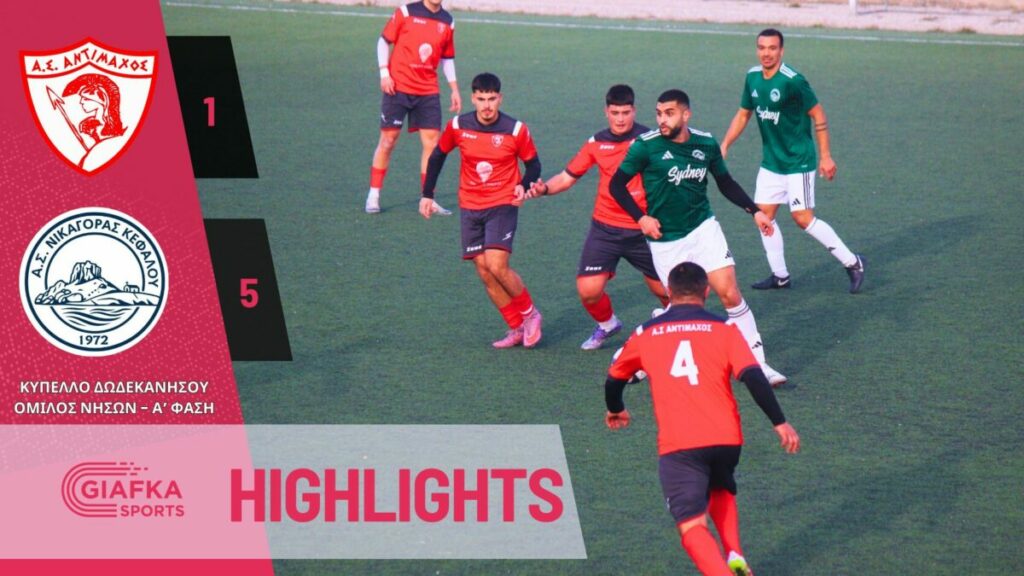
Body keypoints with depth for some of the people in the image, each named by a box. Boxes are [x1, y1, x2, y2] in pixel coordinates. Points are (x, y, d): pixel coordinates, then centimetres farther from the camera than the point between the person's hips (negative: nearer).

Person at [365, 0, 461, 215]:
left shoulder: (447, 22, 7)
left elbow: (447, 58, 16)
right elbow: (384, 41, 0)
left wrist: (454, 89, 10)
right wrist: (384, 74, -9)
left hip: (428, 91, 3)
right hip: (398, 87, -3)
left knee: (432, 143, -3)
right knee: (388, 140, 2)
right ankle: (373, 195, 13)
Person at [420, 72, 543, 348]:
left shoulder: (516, 130, -9)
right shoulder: (457, 126, -3)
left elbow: (533, 164, 2)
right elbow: (437, 156, 12)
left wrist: (524, 186, -18)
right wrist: (427, 194, 12)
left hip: (503, 205, -4)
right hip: (470, 208, 4)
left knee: (497, 266, -19)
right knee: (484, 272, 1)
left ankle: (530, 313, 4)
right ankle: (517, 328, 14)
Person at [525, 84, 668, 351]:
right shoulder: (596, 143, 2)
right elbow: (567, 177, 8)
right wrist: (543, 188, -12)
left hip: (642, 229, -2)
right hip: (605, 229, 2)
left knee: (664, 290, 3)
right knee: (588, 290, -9)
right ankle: (607, 324, 24)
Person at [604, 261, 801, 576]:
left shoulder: (645, 334, 14)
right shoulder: (724, 329, 8)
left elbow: (614, 379, 28)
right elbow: (753, 377, -5)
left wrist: (615, 409, 48)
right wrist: (780, 422, 0)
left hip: (677, 444, -2)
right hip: (726, 437, 2)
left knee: (692, 525, -4)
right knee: (721, 491, 31)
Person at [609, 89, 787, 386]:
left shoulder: (707, 144, -1)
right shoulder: (646, 146, -12)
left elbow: (726, 183, 14)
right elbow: (616, 184, -3)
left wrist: (754, 210, 4)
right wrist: (641, 218, -12)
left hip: (704, 229, 3)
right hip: (665, 241, -3)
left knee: (730, 293, -9)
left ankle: (757, 363, -2)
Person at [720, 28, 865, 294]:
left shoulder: (792, 80, -20)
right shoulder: (753, 77, 2)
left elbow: (818, 115, -13)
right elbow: (743, 114, 14)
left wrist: (825, 156, -12)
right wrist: (724, 146, 5)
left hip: (798, 161, -7)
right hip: (771, 162, 7)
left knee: (803, 218, -9)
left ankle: (852, 263, 4)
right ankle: (780, 276, 18)